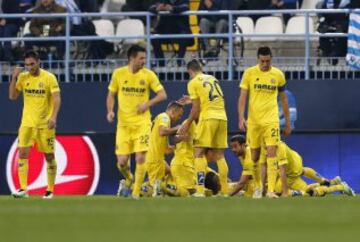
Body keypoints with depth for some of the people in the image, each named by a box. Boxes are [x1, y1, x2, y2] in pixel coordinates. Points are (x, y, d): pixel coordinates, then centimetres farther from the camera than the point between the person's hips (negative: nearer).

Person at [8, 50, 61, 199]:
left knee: (49, 156, 4)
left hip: (45, 124, -2)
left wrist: (54, 116, -25)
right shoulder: (23, 77, 3)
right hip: (27, 123, 2)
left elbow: (57, 98, -11)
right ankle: (23, 189, -12)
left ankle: (50, 190, 16)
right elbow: (12, 96, 3)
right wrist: (14, 78, -9)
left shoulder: (49, 78, -6)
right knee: (22, 153, -11)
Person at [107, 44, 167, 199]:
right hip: (123, 123, 1)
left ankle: (136, 191, 1)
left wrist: (148, 104, -15)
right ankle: (128, 179, 32)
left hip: (142, 122, -1)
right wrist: (110, 111, -7)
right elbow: (111, 95, 10)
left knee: (140, 157, -12)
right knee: (122, 161, -2)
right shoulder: (118, 74, 0)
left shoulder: (148, 75, -3)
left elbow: (162, 95, 0)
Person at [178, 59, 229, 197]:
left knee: (199, 153, -2)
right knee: (220, 155, 11)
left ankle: (200, 190, -14)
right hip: (222, 117, 6)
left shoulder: (193, 83, 0)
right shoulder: (213, 79, 17)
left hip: (208, 117, -6)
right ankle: (225, 191, 8)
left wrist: (187, 124, 8)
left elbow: (196, 108, -3)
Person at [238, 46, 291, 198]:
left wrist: (287, 122, 14)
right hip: (253, 121, 1)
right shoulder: (249, 73, 0)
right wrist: (241, 118, -13)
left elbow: (284, 99, 13)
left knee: (272, 152, -12)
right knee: (255, 155, 7)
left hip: (271, 120, 0)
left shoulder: (278, 75, 3)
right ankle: (257, 187, 25)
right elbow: (242, 97, -1)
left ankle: (271, 190, -16)